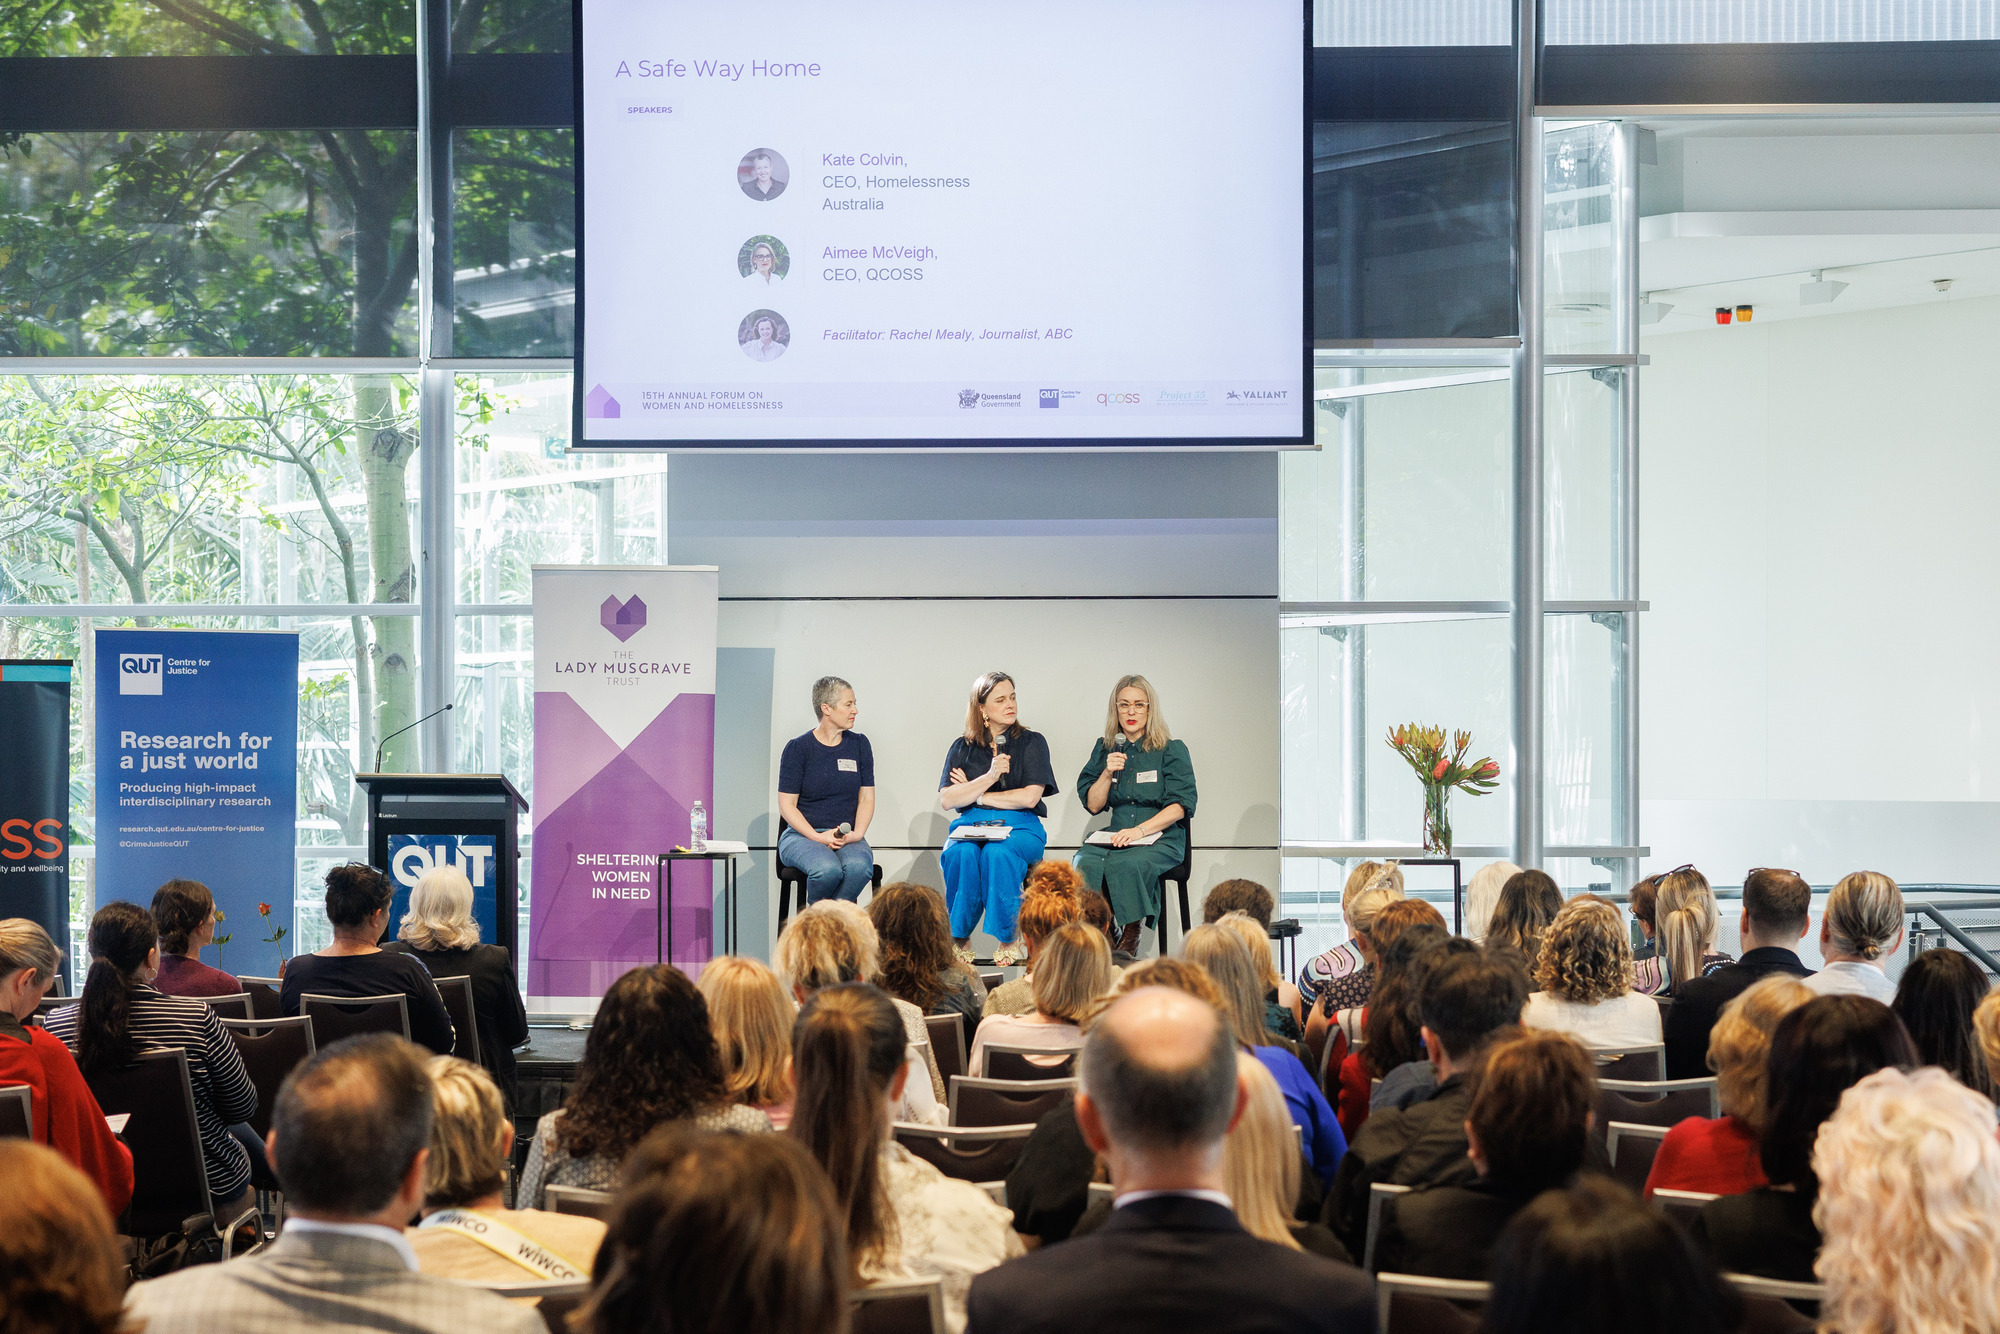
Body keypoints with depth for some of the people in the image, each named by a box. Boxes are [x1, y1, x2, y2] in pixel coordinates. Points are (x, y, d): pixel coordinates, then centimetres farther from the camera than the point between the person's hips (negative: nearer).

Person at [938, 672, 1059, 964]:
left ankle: (1008, 939, -27)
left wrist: (974, 794, -1)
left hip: (1020, 828, -2)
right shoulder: (962, 747, 12)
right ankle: (959, 939, -25)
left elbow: (1029, 797, -5)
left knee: (998, 853, -36)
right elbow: (946, 800, 0)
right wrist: (989, 777, -13)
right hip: (970, 828, 2)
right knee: (960, 854, -34)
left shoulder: (1032, 742, 8)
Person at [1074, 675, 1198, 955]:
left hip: (1161, 837, -4)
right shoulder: (1105, 749, 14)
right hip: (1116, 834, 4)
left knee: (1125, 864, -36)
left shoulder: (1172, 751, 2)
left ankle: (1130, 939, -22)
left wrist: (1140, 830, -20)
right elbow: (1093, 805, 12)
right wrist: (1108, 773, -6)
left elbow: (1180, 806, -7)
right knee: (1085, 862, -30)